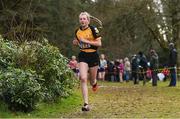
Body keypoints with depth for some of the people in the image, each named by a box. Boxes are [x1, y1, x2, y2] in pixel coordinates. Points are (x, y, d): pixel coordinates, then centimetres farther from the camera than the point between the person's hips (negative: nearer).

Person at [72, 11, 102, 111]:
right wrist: (76, 42, 0)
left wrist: (86, 41, -20)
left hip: (93, 55, -2)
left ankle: (94, 82, 52)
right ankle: (86, 104, -18)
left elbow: (99, 43, -14)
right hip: (83, 56, 2)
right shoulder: (77, 31, 5)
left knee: (92, 81, 10)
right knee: (83, 78, -17)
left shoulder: (93, 29, -9)